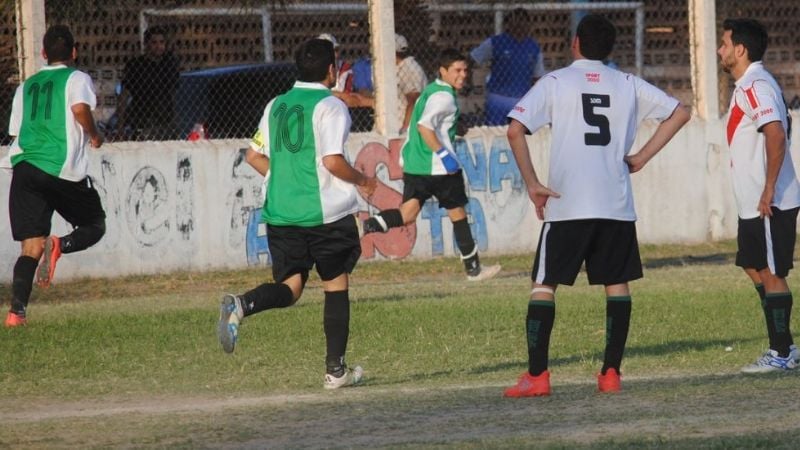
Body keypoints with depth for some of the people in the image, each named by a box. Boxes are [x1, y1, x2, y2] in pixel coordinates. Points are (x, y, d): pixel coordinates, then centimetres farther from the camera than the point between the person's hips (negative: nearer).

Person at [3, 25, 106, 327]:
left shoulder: (26, 86, 21)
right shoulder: (76, 78, 5)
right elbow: (80, 109, -15)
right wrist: (94, 136, 2)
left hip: (24, 166, 4)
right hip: (64, 170, -4)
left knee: (31, 246, 2)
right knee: (95, 226, 15)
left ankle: (17, 311, -17)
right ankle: (59, 246, -18)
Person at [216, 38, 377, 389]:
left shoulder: (277, 106, 11)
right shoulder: (330, 107, -9)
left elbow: (254, 156, 15)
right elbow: (333, 161, -18)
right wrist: (361, 181, -1)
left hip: (280, 212, 5)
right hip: (325, 213, -5)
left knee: (289, 287, 7)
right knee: (336, 284, 10)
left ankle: (241, 305, -26)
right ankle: (335, 370, 11)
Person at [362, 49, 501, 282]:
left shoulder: (430, 90, 17)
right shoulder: (444, 96, -13)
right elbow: (424, 125, -25)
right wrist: (444, 153, -24)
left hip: (413, 164, 8)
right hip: (439, 167, -8)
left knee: (408, 213, 3)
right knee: (457, 212, 6)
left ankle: (370, 225, -24)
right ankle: (473, 268, 16)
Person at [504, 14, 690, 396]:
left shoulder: (555, 83, 0)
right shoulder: (627, 85, 9)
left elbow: (515, 130, -10)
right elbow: (679, 113, 12)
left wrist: (532, 184, -3)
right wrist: (641, 157, 12)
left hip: (566, 206, -3)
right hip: (617, 206, 3)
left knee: (543, 285, 3)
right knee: (617, 285, 11)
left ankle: (537, 375, -4)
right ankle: (611, 372, 6)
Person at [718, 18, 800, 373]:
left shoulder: (755, 87, -16)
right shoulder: (748, 86, 15)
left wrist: (769, 190, -27)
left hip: (770, 205, -11)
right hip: (754, 204, 11)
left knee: (770, 274, -5)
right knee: (755, 269, 14)